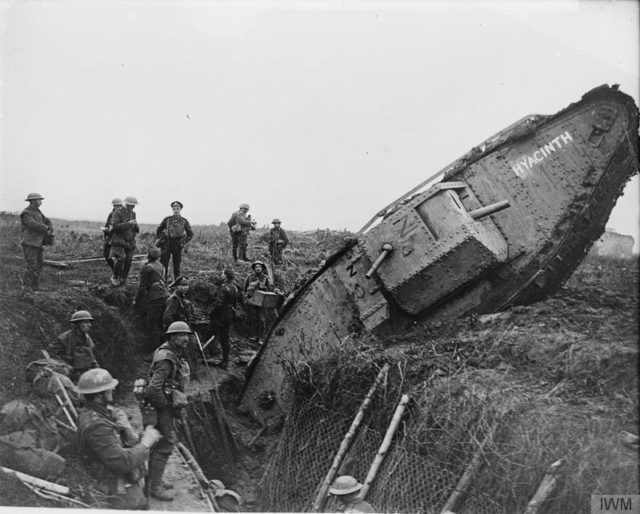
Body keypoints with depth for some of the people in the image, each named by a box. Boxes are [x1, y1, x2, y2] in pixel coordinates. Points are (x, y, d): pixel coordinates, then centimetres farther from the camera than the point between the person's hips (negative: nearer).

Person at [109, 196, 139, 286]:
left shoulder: (133, 214, 13)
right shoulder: (118, 213, -5)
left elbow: (137, 230, 17)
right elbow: (116, 226, -16)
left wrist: (136, 225, -6)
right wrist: (128, 223, -21)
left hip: (130, 242, 5)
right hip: (119, 241, -5)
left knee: (128, 261, 1)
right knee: (120, 259, -18)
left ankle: (123, 279, 15)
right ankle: (115, 277, 1)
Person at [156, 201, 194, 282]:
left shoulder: (184, 221, 5)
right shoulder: (167, 219, 6)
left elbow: (190, 234, 8)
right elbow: (158, 230, 16)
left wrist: (183, 242, -3)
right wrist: (161, 239, 3)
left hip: (177, 246, 0)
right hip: (167, 245, 0)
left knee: (176, 266, 5)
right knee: (163, 264, -3)